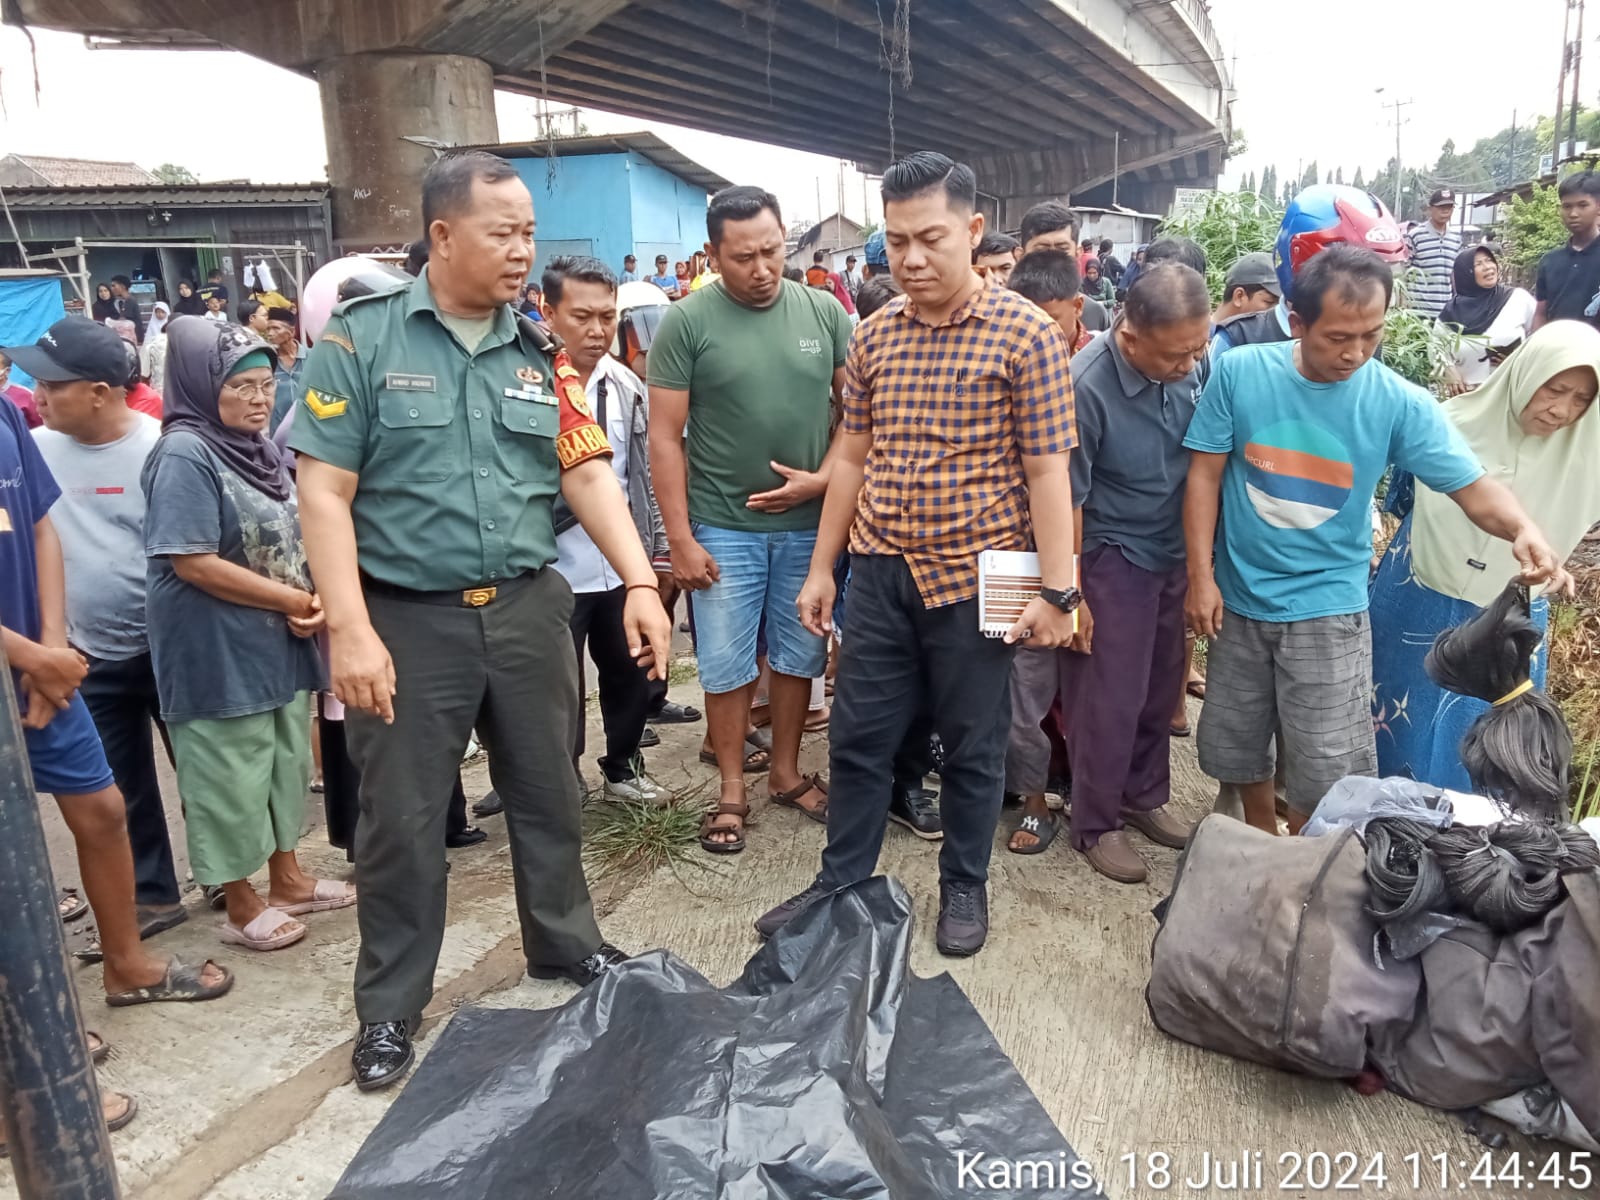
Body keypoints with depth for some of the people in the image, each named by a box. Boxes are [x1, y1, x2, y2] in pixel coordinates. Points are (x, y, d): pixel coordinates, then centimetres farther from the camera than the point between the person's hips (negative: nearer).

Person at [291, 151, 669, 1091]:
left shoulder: (541, 353, 5)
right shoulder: (361, 341, -6)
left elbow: (588, 474, 2)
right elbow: (325, 493, -9)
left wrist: (641, 582, -9)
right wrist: (351, 631, -16)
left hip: (529, 608, 4)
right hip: (408, 619, -3)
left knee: (548, 795, 17)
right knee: (403, 821, 9)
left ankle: (568, 946, 40)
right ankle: (391, 1007, 28)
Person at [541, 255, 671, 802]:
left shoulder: (627, 385, 5)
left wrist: (661, 548, 11)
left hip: (623, 566, 6)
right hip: (552, 571, -5)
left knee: (632, 674, 19)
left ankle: (622, 769, 41)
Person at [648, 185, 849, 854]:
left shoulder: (824, 313, 1)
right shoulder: (687, 323, -7)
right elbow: (664, 438, -7)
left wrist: (824, 478, -10)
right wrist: (680, 539, -10)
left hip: (809, 523, 3)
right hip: (723, 529, -2)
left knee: (799, 657, 14)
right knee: (727, 666, 7)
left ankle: (786, 774, 32)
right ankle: (731, 792, 23)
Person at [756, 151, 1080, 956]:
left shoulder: (1026, 334, -8)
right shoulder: (875, 334, 6)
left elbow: (1047, 471, -9)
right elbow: (852, 457, 11)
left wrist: (1056, 590, -13)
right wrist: (822, 568, 10)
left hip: (973, 576, -4)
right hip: (879, 572, 4)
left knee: (972, 747, 11)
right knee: (857, 738, 12)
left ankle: (964, 889, 31)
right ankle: (839, 883, 30)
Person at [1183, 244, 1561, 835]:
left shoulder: (1400, 403, -12)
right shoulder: (1239, 371, -11)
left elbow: (1475, 489, -9)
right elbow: (1205, 475, -5)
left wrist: (1522, 528, -32)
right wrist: (1201, 575, -7)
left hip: (1328, 607, -1)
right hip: (1240, 596, 2)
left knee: (1326, 772, 2)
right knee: (1235, 744, 17)